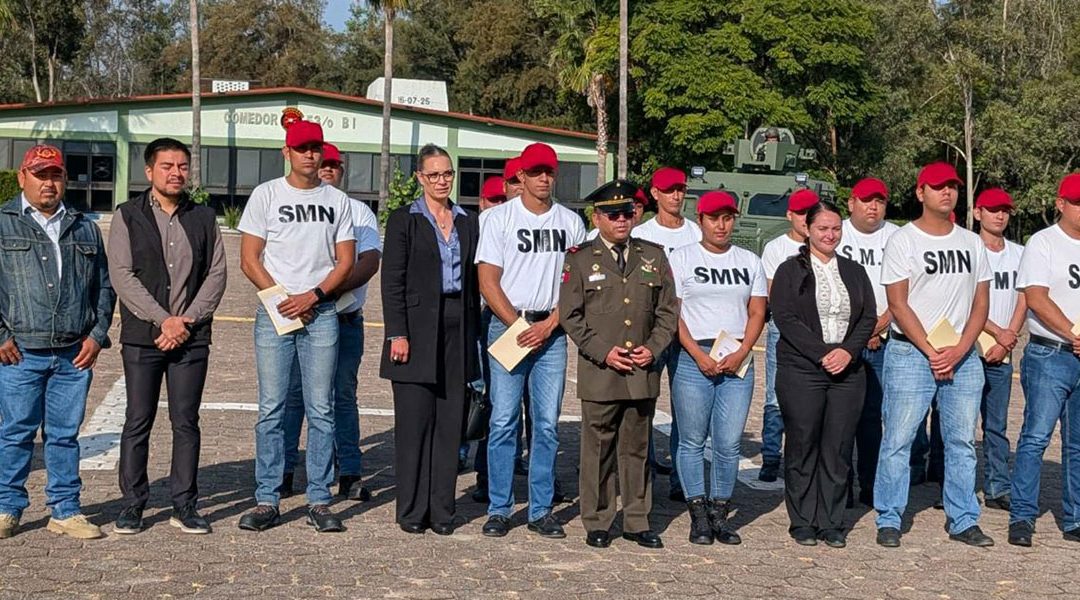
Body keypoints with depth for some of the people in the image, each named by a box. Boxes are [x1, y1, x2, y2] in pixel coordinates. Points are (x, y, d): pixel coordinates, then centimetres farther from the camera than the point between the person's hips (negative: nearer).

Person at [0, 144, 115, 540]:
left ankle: (65, 511, 15)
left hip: (75, 354, 3)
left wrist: (97, 335, 6)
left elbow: (104, 287, 17)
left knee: (65, 434, 8)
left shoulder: (85, 229, 15)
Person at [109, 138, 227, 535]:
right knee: (138, 422, 2)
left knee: (186, 423, 4)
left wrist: (187, 321, -8)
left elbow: (216, 274, 5)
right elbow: (122, 275, -5)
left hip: (192, 338, 2)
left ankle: (185, 506, 10)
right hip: (142, 337, -2)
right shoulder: (128, 217, 3)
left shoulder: (204, 218, 10)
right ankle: (132, 505, 11)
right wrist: (164, 320, -12)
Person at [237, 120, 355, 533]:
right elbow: (249, 260, 2)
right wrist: (283, 300, -9)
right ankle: (267, 501, 4)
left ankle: (319, 502, 7)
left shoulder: (337, 201, 10)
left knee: (321, 410, 2)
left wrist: (312, 296, -10)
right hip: (274, 313, -1)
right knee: (271, 409, -1)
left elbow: (345, 262, 6)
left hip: (321, 313, 1)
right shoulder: (266, 195, 5)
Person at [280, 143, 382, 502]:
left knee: (344, 395, 5)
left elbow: (370, 261, -2)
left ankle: (349, 474, 9)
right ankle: (283, 472, 5)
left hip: (346, 319, 1)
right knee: (292, 394, -2)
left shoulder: (359, 212, 11)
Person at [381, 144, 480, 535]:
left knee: (450, 422, 4)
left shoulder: (468, 223, 14)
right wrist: (397, 333, -11)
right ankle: (412, 511, 5)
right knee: (414, 421, -2)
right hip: (418, 330, -4)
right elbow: (392, 281, -4)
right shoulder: (404, 220, 1)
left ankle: (441, 510, 11)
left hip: (457, 330, 4)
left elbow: (473, 281, 15)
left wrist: (475, 335, 10)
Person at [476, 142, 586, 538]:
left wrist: (548, 325, -6)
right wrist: (518, 327, -10)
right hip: (507, 327, -2)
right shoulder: (499, 218, 2)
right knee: (503, 421, -2)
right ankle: (499, 509, 5)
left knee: (547, 424, 3)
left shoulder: (571, 222, 9)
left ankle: (541, 510, 10)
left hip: (552, 331, 2)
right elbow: (488, 282, -2)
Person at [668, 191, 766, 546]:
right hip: (693, 359, -2)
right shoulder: (682, 258, 4)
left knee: (729, 443, 0)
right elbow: (671, 313, -2)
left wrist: (741, 353, -6)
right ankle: (699, 516, 7)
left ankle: (719, 513, 9)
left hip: (737, 361, 2)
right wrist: (699, 355, -11)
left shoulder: (749, 261, 14)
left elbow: (757, 313, 10)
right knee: (693, 441, 1)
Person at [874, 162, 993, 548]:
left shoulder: (972, 243, 12)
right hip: (911, 353, -4)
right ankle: (888, 520, 5)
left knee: (962, 441, 8)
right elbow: (898, 304, -7)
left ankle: (963, 520, 18)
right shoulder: (903, 241, -2)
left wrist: (959, 350, -7)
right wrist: (931, 352, -13)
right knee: (898, 439, -3)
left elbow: (981, 303, 9)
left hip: (963, 355, 4)